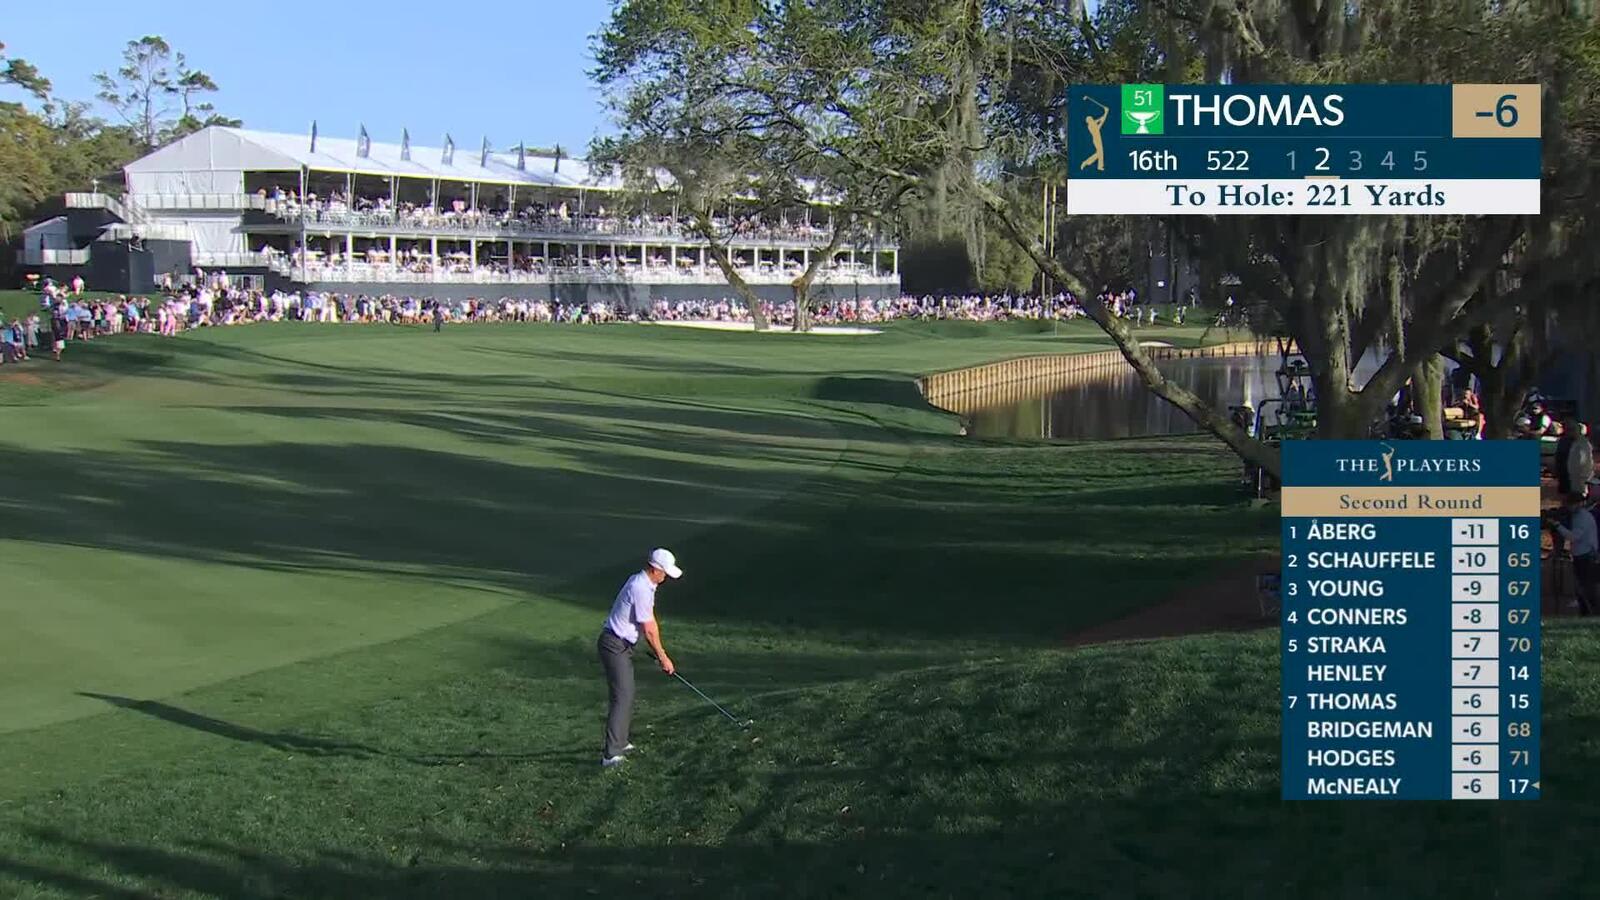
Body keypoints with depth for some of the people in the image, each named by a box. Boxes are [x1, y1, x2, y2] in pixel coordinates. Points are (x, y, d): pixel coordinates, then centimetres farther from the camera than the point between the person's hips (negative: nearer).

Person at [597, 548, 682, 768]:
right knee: (622, 697, -13)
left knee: (626, 694, 18)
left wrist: (660, 654, 15)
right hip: (615, 645, -10)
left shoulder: (642, 582, 10)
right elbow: (648, 630, -16)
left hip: (622, 645, 10)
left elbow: (651, 621, 15)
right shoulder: (640, 589, -22)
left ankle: (619, 743, 29)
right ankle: (610, 755, -16)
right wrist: (663, 657, -5)